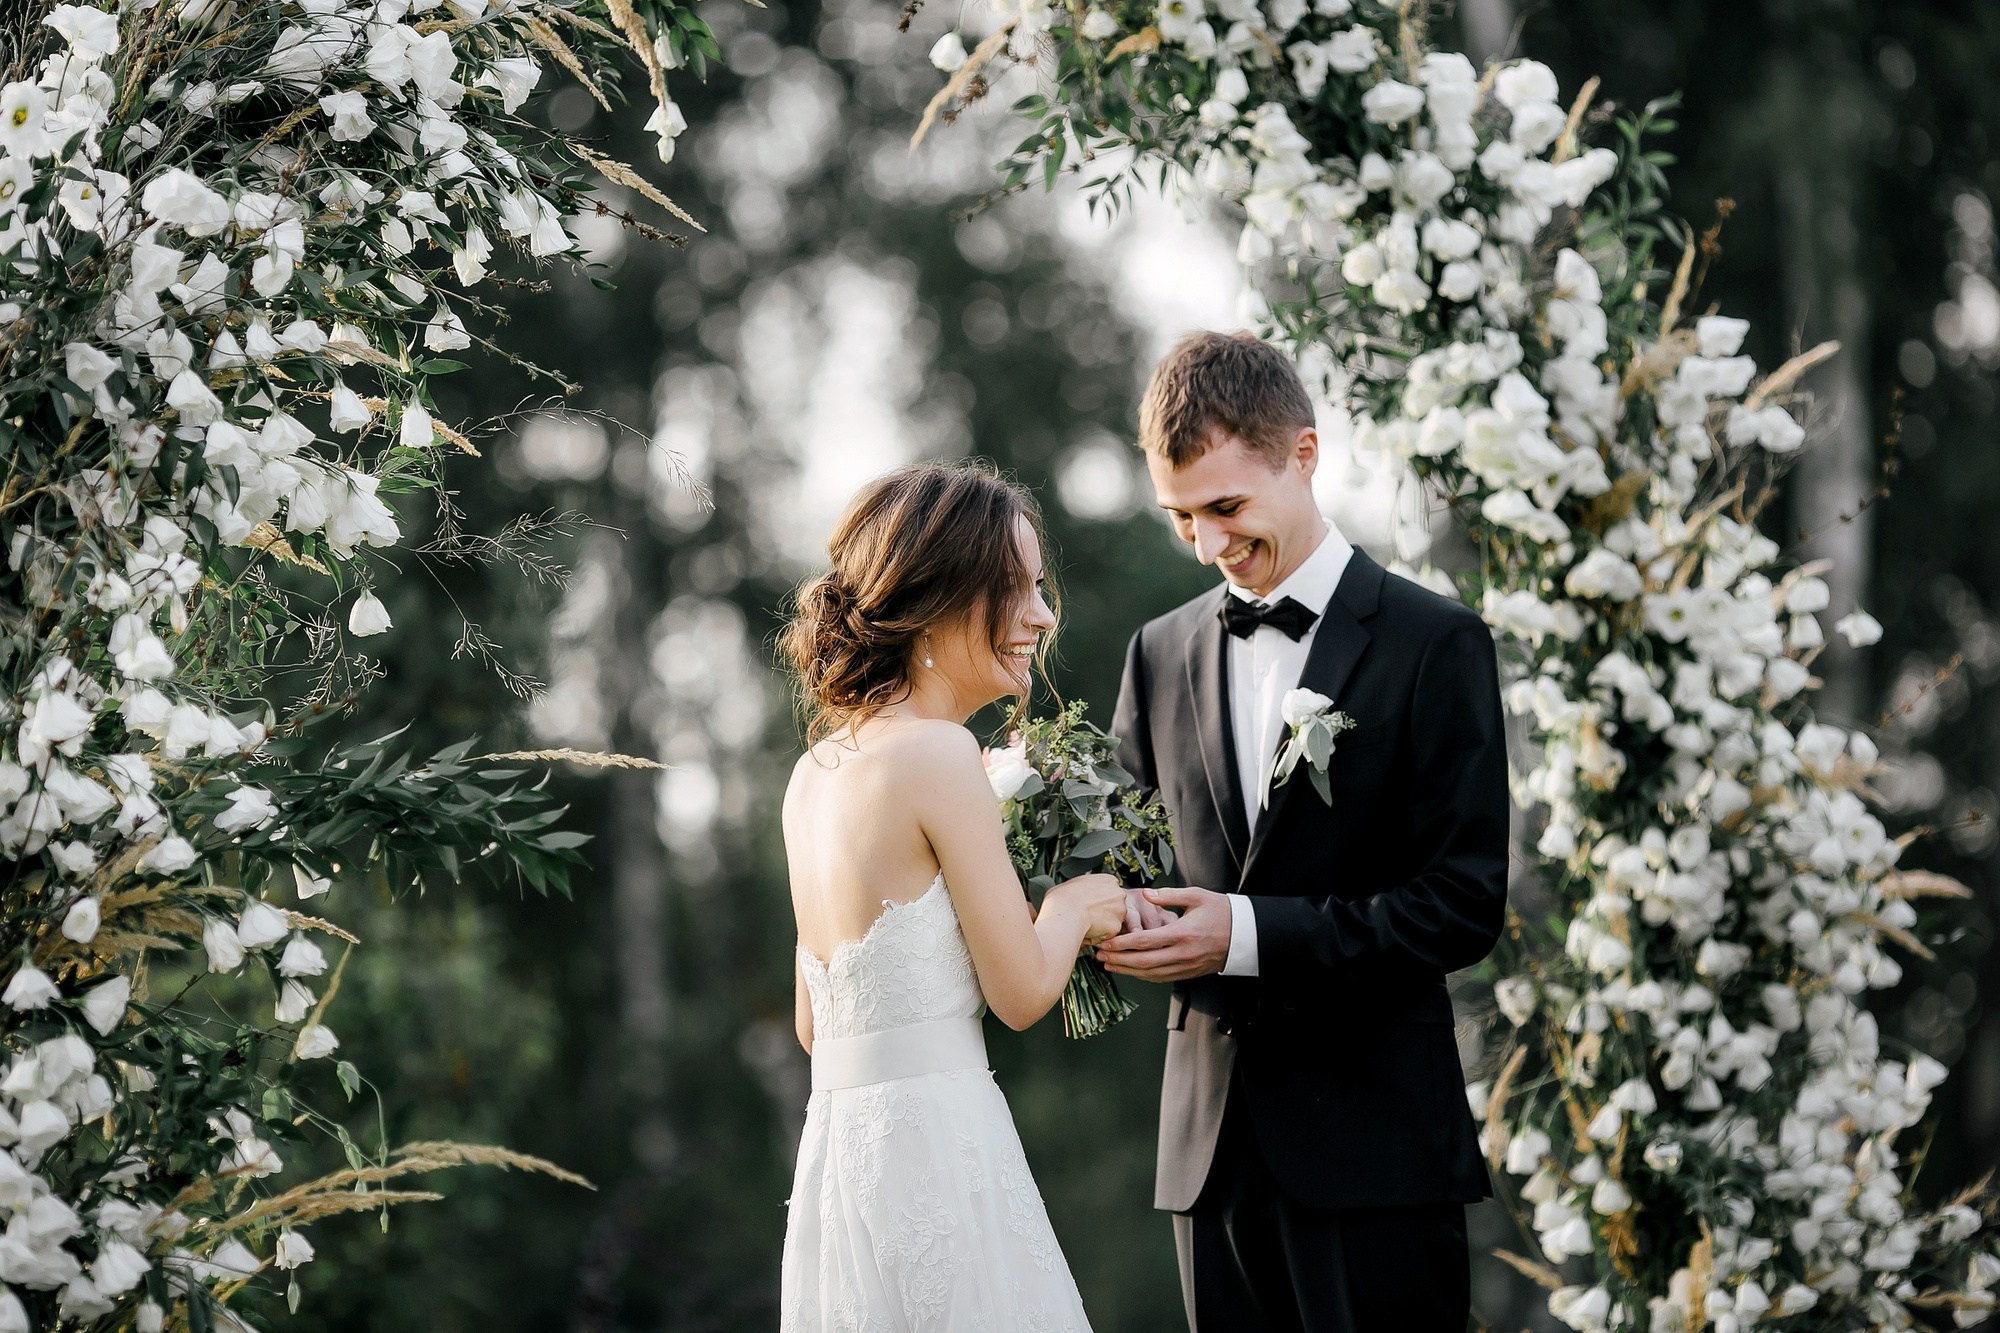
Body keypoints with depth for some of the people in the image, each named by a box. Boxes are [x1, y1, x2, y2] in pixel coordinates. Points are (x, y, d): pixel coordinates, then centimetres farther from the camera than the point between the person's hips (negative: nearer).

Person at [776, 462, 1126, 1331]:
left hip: (836, 1145, 8)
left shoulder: (815, 772, 11)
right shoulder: (939, 755, -13)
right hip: (934, 1152, -8)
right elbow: (1022, 992, -10)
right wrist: (1073, 906, 11)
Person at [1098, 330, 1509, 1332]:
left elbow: (1465, 904, -11)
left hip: (1373, 1142, -5)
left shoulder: (1434, 645, -4)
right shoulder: (1162, 653, 12)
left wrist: (1249, 934, -18)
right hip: (1214, 1142, 5)